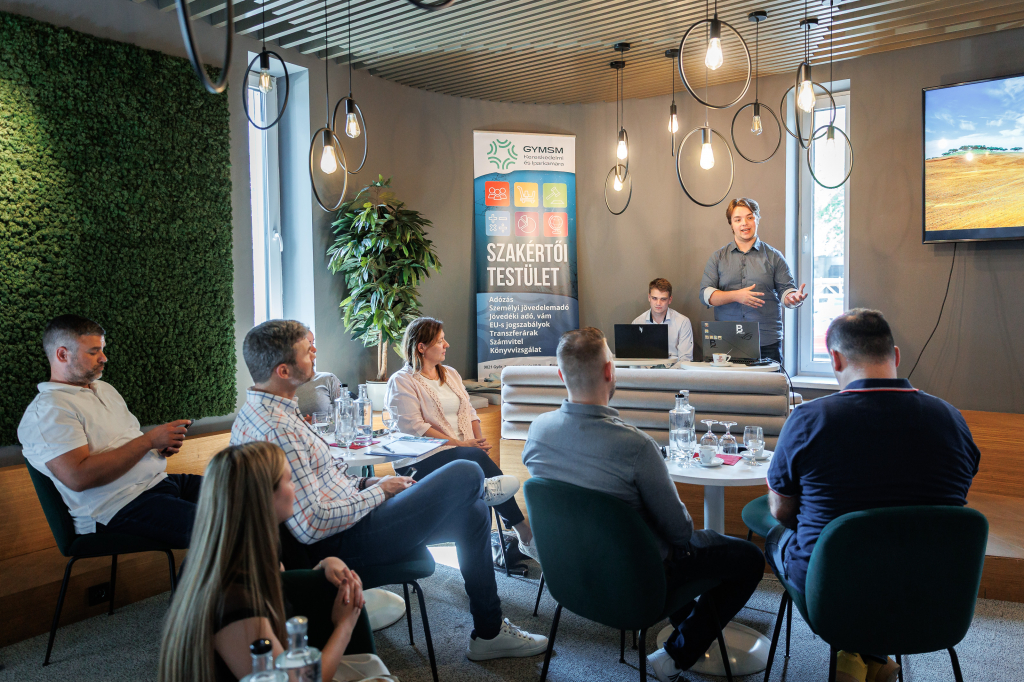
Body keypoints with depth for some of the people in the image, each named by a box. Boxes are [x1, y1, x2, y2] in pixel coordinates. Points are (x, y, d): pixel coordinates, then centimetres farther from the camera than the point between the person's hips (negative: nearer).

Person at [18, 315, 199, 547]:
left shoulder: (104, 389, 20)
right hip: (119, 509, -9)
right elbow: (79, 477, -22)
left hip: (159, 481, 10)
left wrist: (161, 446, 1)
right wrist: (148, 440, -17)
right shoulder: (46, 410, -9)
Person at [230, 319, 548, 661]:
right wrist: (378, 492, -14)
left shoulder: (253, 413, 7)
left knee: (472, 513, 11)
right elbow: (311, 524, -28)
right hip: (345, 541, -10)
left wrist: (362, 483, 7)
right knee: (467, 474, -6)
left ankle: (489, 631, 21)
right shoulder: (278, 431, -27)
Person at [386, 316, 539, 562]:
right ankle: (525, 534, -27)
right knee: (477, 458, -31)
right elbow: (414, 427, -11)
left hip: (468, 449, 5)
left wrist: (479, 438, -3)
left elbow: (469, 412, 18)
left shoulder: (451, 374, 22)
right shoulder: (402, 382, 0)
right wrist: (460, 444, -16)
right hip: (427, 457, -5)